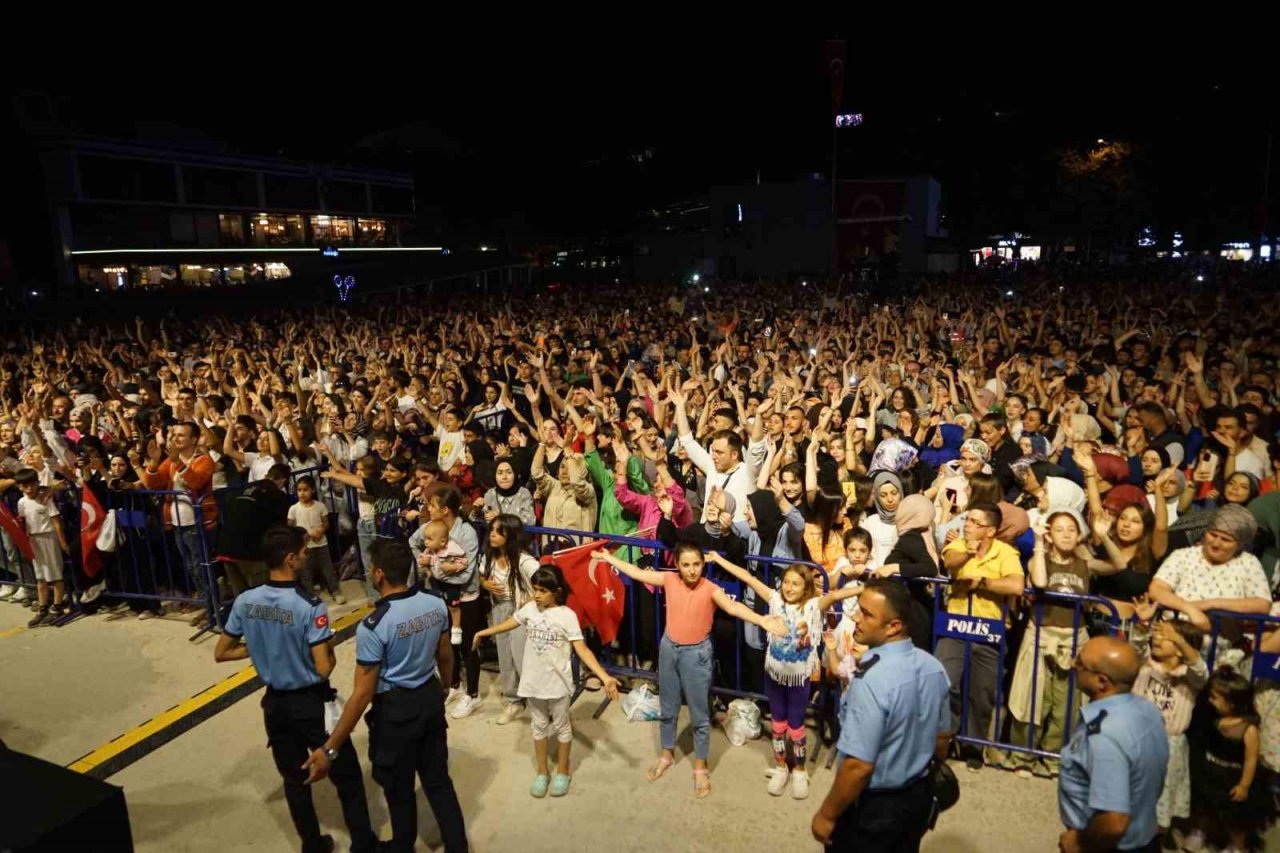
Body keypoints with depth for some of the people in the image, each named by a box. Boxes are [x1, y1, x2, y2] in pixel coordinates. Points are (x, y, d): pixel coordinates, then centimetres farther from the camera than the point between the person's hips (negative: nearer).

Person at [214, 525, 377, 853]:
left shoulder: (244, 602, -8)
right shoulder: (310, 606, -25)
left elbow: (222, 653, 5)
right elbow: (324, 668, -24)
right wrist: (331, 651, -3)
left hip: (274, 703, 6)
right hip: (311, 704, -5)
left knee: (294, 780, 21)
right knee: (346, 777, 12)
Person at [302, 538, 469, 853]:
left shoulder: (373, 626, -27)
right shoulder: (436, 605, -9)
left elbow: (362, 694, -24)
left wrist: (329, 749, -16)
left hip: (396, 709, -5)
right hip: (431, 698, 5)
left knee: (398, 789, 19)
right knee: (438, 779, 21)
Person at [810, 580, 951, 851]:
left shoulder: (871, 681, -31)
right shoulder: (933, 666, -6)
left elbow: (859, 766, -29)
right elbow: (942, 738, 7)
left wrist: (827, 815, -15)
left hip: (872, 808, -7)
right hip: (919, 797, 7)